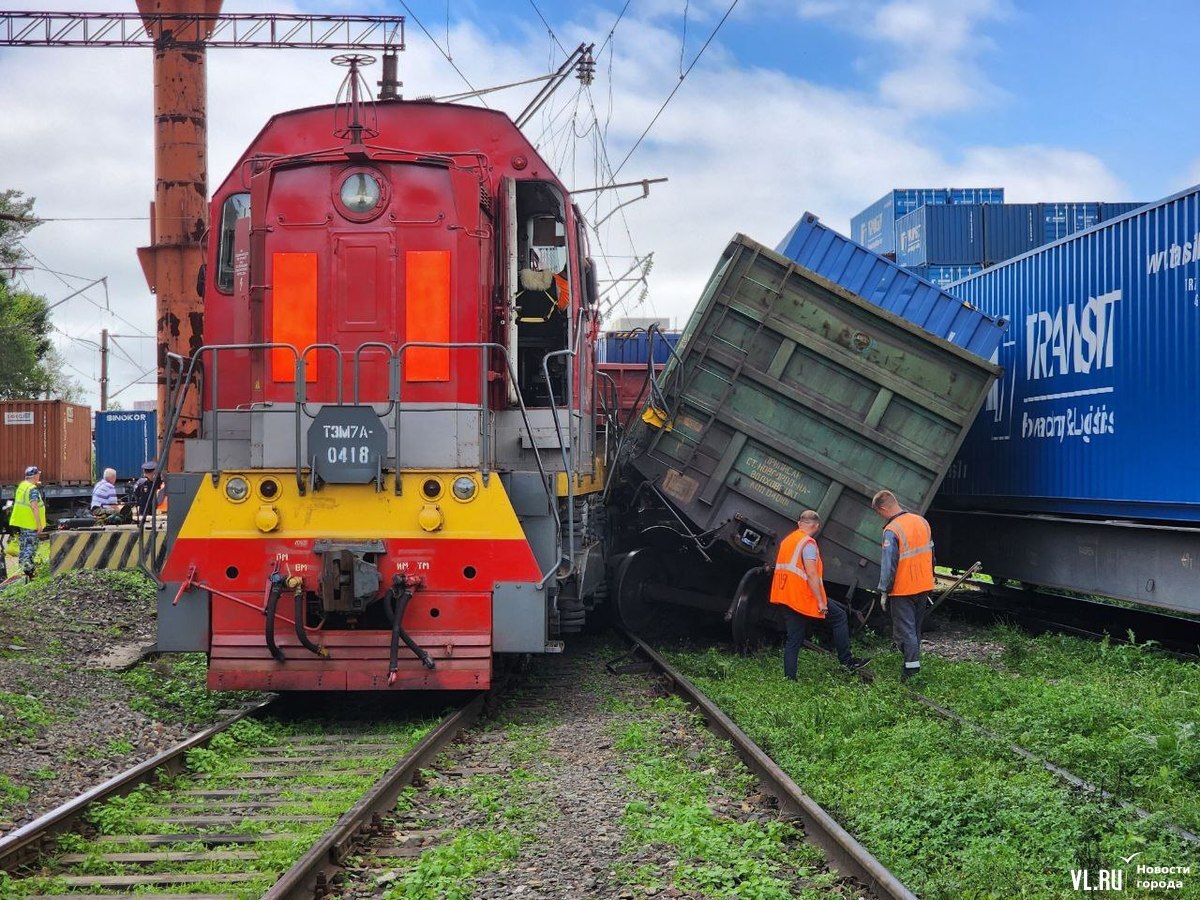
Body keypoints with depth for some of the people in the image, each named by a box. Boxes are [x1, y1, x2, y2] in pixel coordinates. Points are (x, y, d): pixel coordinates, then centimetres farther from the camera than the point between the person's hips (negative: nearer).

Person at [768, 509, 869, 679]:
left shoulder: (786, 541, 15)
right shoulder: (808, 542, -11)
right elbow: (811, 573, -20)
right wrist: (821, 601, -17)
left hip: (786, 597, 8)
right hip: (804, 597, -8)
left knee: (793, 640, 10)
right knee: (839, 616, 8)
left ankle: (789, 678, 6)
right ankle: (846, 660, 10)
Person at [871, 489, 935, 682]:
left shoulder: (891, 531, -19)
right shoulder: (922, 522, 4)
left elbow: (888, 565, -20)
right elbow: (931, 555, 15)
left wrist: (884, 592, -11)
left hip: (903, 590, -7)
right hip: (924, 586, 7)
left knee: (904, 631, 0)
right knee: (916, 628, 19)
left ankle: (912, 667, -6)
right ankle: (914, 663, 27)